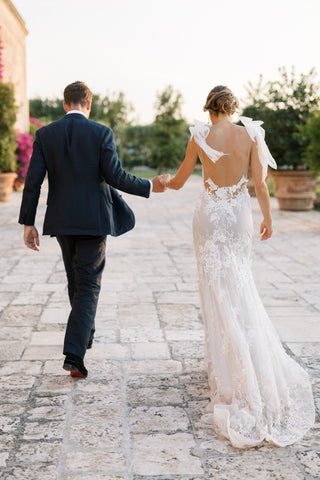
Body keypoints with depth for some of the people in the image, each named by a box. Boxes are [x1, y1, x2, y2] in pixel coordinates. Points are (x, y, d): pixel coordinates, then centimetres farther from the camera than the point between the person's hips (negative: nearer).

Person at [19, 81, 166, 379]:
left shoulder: (45, 134, 1)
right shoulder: (102, 133, -8)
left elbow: (33, 181, -3)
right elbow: (115, 177, -13)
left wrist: (28, 223, 2)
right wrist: (149, 187, 2)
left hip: (61, 220, 4)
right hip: (93, 220, -3)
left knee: (76, 280, 22)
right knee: (88, 286, 0)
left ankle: (85, 333, 41)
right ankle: (74, 354, -11)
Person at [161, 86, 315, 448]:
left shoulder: (200, 137, -7)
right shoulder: (250, 134, -3)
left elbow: (179, 181, 3)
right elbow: (260, 183, -3)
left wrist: (163, 183, 26)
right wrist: (267, 217, 11)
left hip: (211, 214, -2)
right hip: (240, 213, 3)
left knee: (221, 293, 3)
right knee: (239, 291, 16)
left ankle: (232, 374, 7)